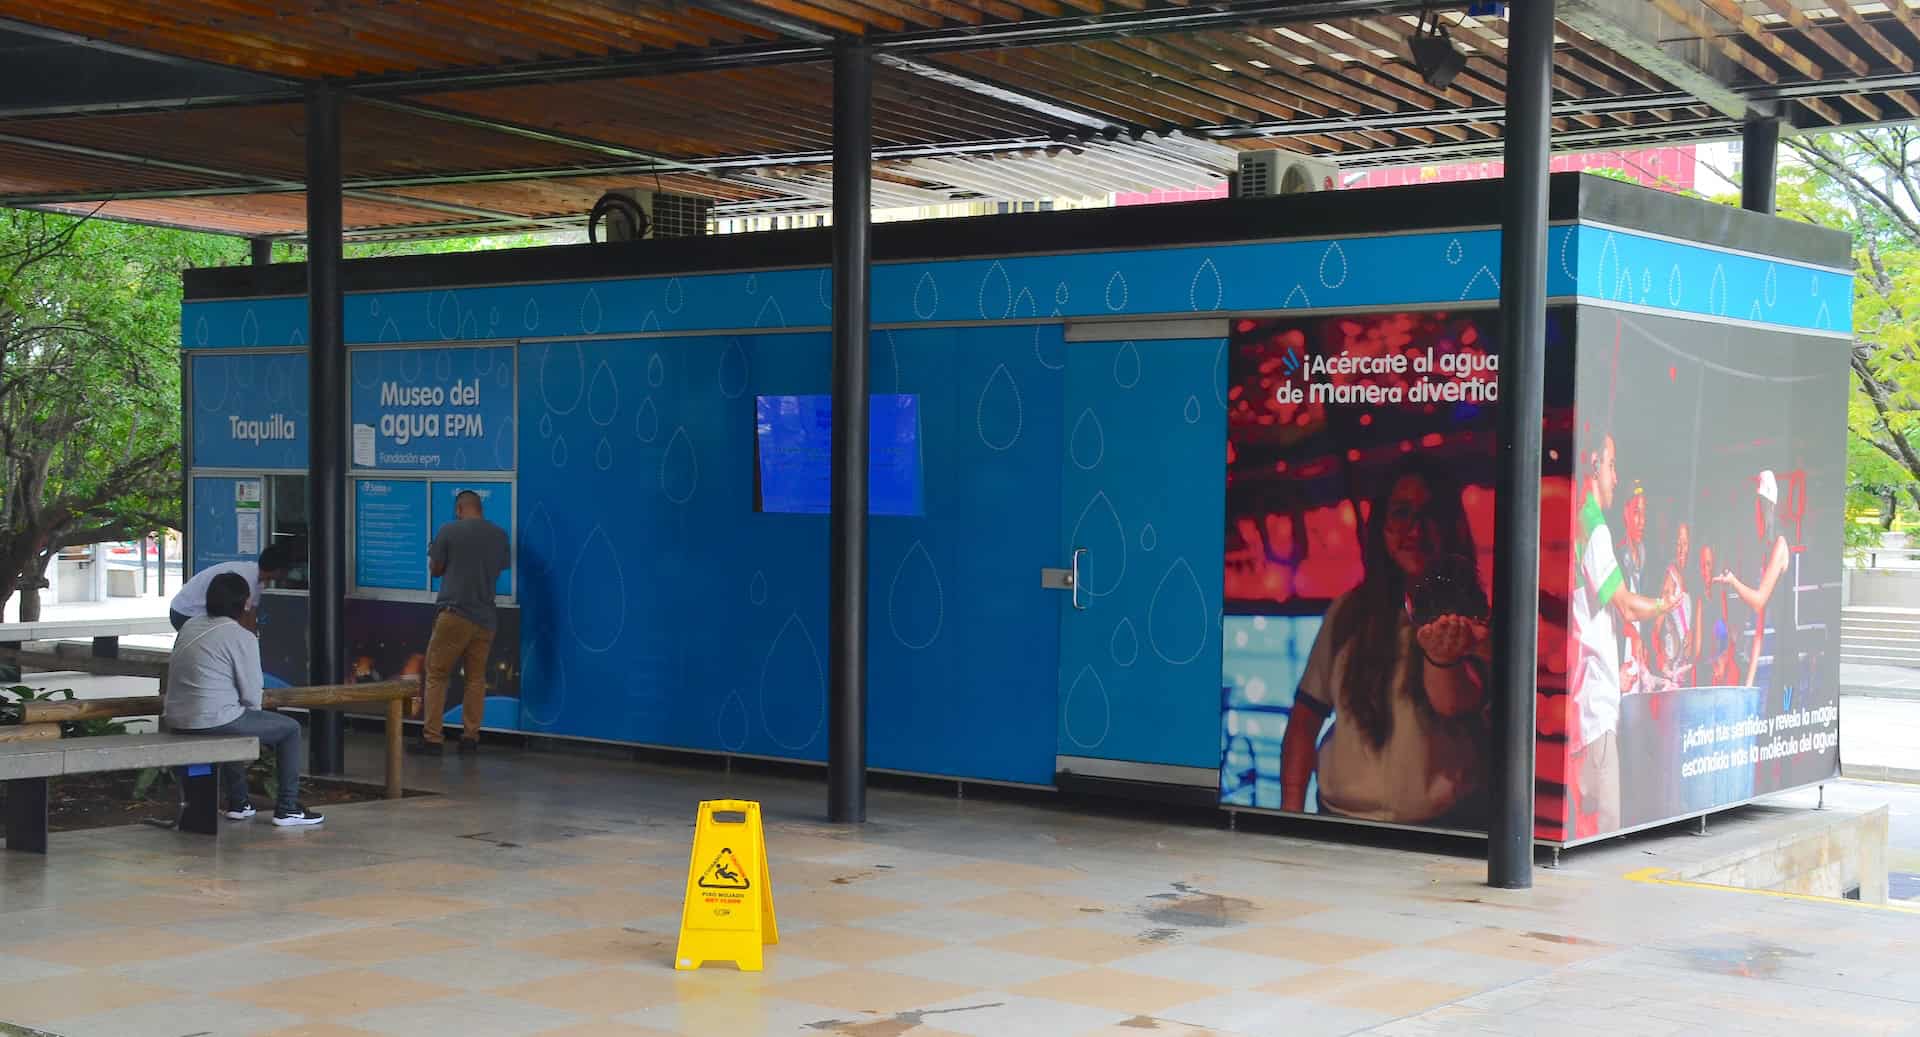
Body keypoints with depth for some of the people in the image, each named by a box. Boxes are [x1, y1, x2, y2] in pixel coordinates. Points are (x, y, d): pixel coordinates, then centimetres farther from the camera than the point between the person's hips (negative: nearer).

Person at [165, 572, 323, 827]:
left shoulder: (190, 626, 12)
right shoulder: (243, 638, -10)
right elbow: (252, 696, -9)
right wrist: (251, 713, 15)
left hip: (176, 720, 8)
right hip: (213, 721, -8)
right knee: (290, 728, 10)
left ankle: (237, 802, 41)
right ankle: (287, 809, 11)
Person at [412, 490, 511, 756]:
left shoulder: (449, 530, -6)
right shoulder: (500, 535, 6)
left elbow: (435, 569, 3)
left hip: (455, 612, -4)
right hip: (485, 616, 4)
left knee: (436, 675, 3)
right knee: (476, 677, 11)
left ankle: (433, 738, 0)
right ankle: (470, 737, 10)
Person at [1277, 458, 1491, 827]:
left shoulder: (1471, 617, 1)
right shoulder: (1348, 612, 9)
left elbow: (1454, 703, -18)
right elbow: (1306, 714, 11)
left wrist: (1442, 658, -39)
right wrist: (1291, 809, 1)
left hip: (1443, 823, -2)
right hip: (1340, 814, 2)